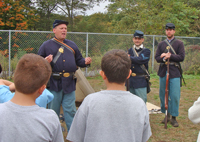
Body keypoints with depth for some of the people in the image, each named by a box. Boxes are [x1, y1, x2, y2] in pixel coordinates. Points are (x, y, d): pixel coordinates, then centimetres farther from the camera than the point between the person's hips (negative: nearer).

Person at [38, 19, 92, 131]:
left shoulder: (72, 45, 15)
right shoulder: (46, 45, 3)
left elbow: (78, 60, 18)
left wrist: (85, 61, -3)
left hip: (69, 83, 2)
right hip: (54, 83, -2)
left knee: (70, 110, 4)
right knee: (53, 110, 8)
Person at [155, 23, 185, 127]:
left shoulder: (179, 43, 4)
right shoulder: (161, 44, 13)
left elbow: (181, 57, -6)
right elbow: (156, 58, 6)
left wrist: (170, 56, -16)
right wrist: (163, 58, -15)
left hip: (174, 73, -3)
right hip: (163, 72, 4)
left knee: (175, 96, -5)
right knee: (163, 95, 7)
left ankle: (173, 117, 4)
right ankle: (166, 115, 21)